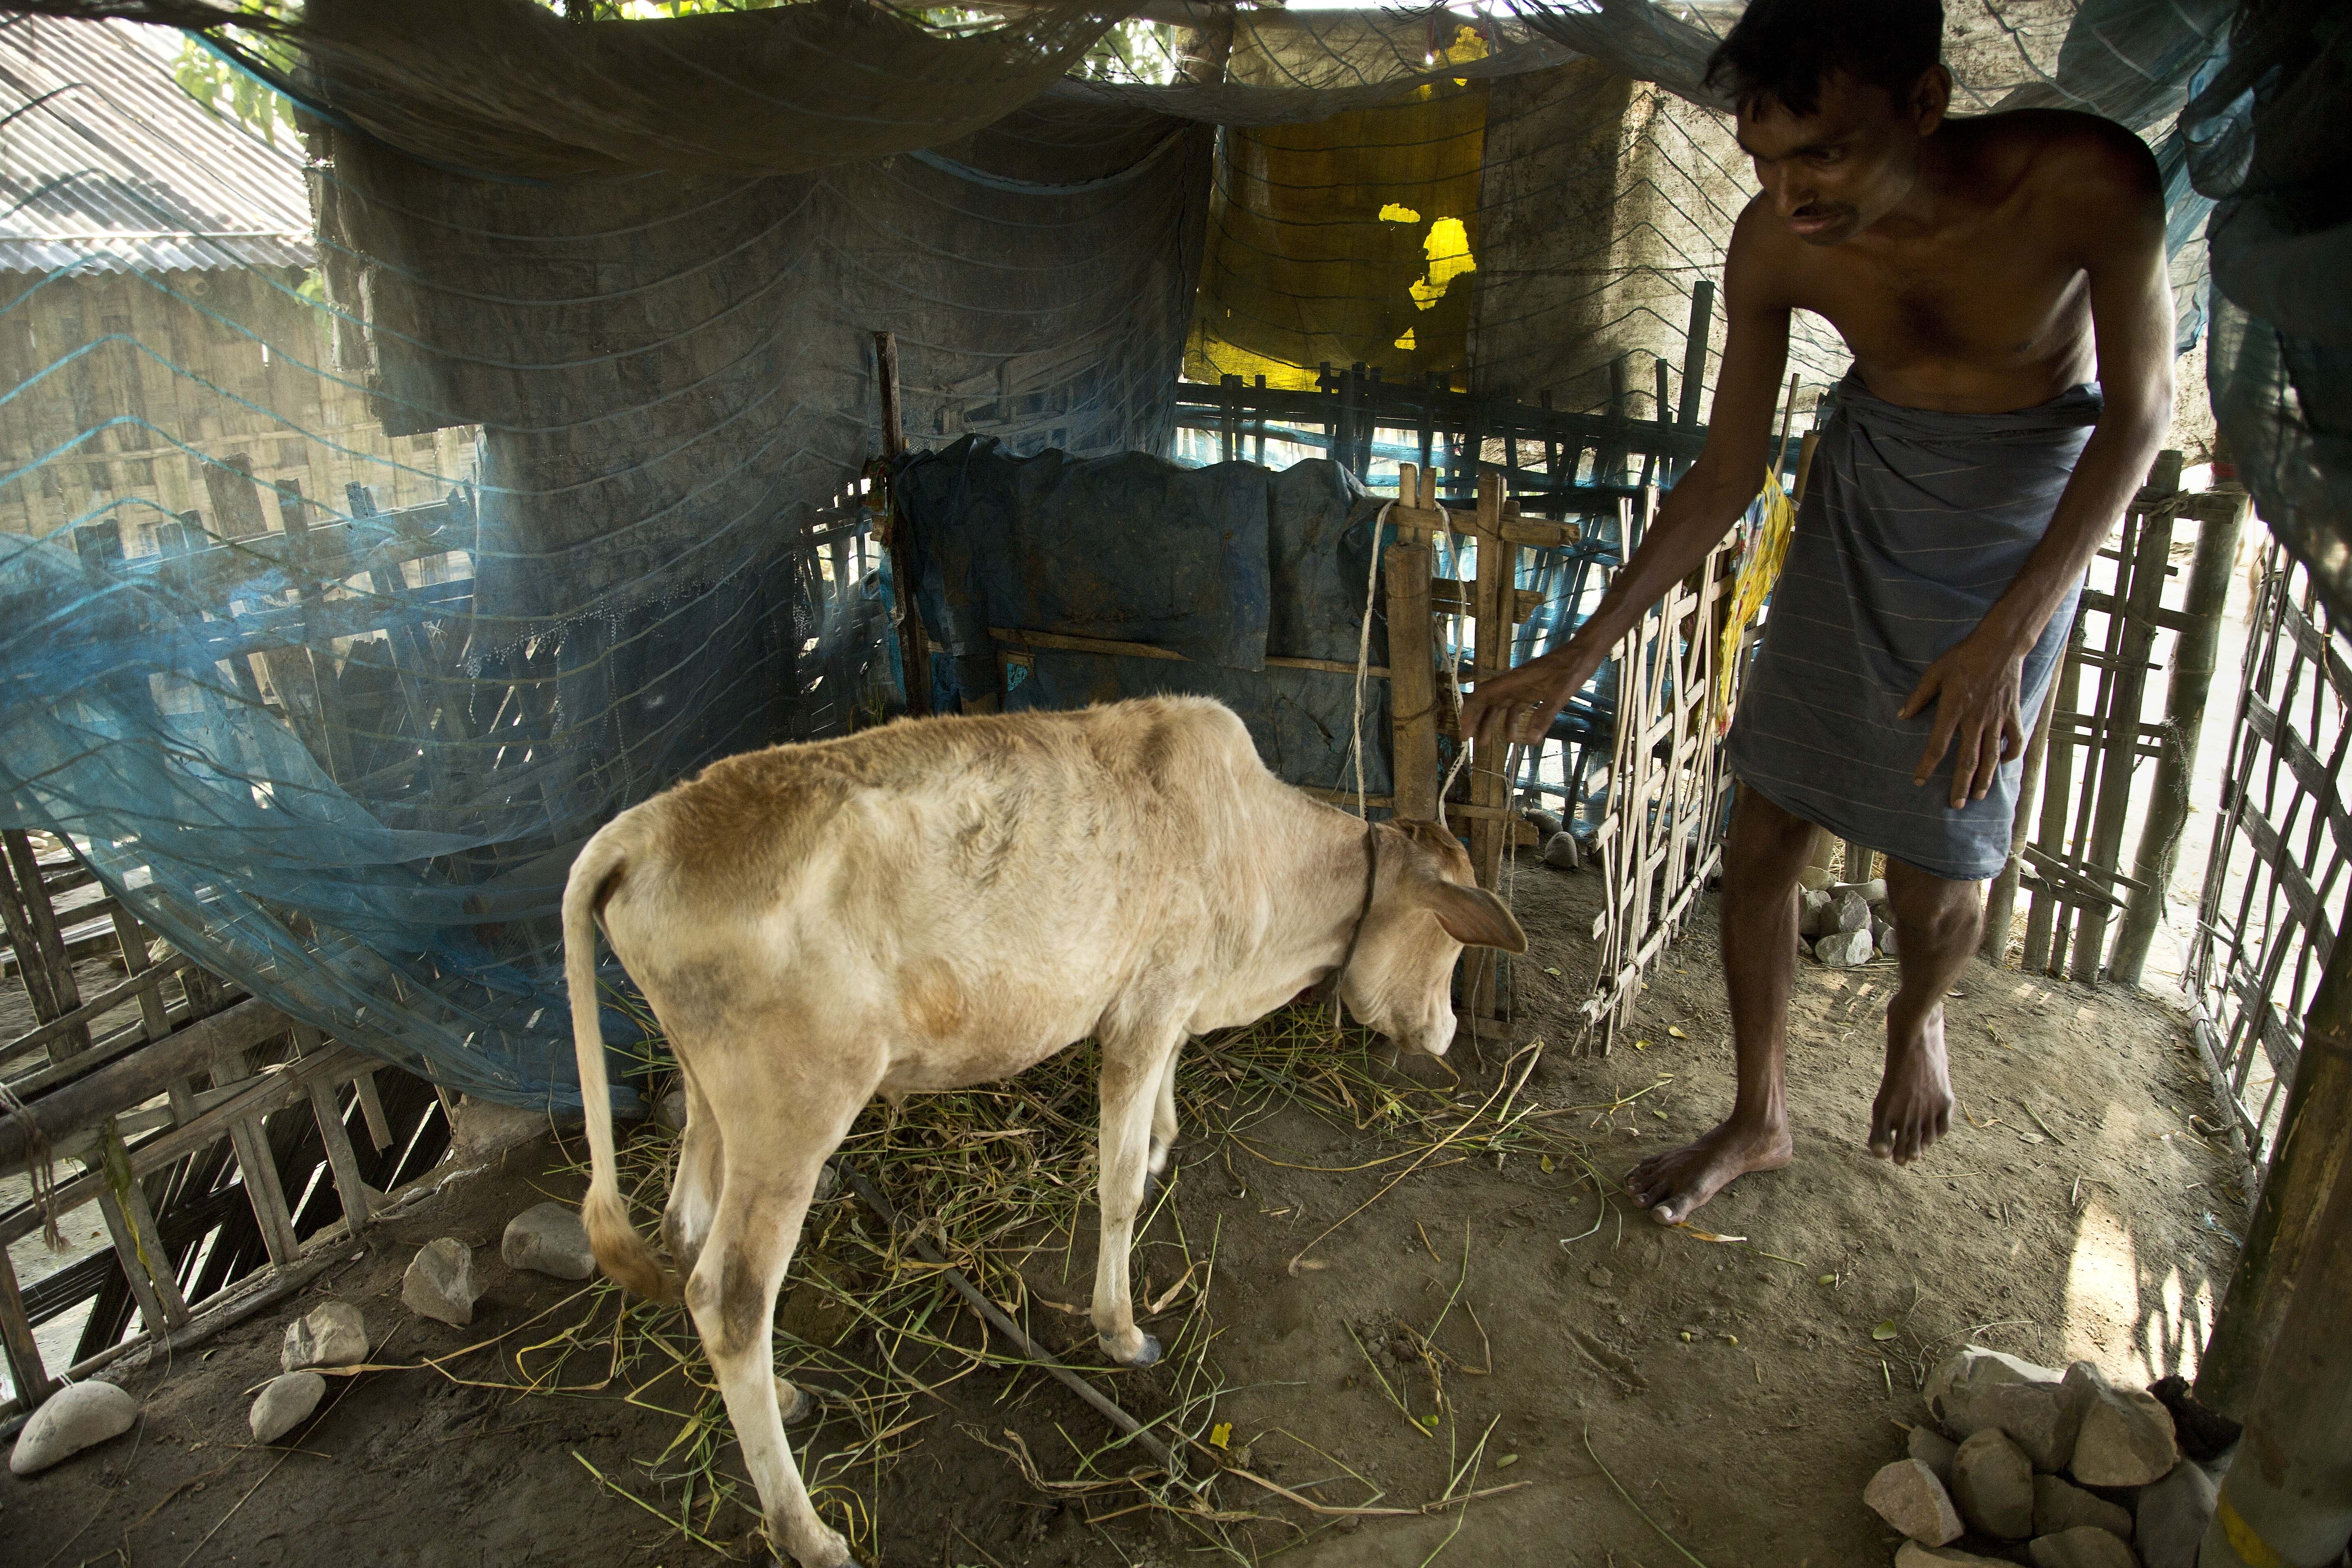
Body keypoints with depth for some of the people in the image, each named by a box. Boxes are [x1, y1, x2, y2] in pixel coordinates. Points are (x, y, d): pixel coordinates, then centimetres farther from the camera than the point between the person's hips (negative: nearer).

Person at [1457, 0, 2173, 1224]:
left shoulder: (2085, 183, -29)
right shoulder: (1775, 245, -19)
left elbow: (2139, 412, -15)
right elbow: (1723, 482, -10)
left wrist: (2011, 631, -25)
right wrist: (1575, 658, -16)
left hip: (2027, 502, -2)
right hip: (1865, 485, 3)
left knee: (1935, 866, -2)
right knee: (1764, 833, 0)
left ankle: (1917, 1020, 37)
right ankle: (1760, 1120, 20)